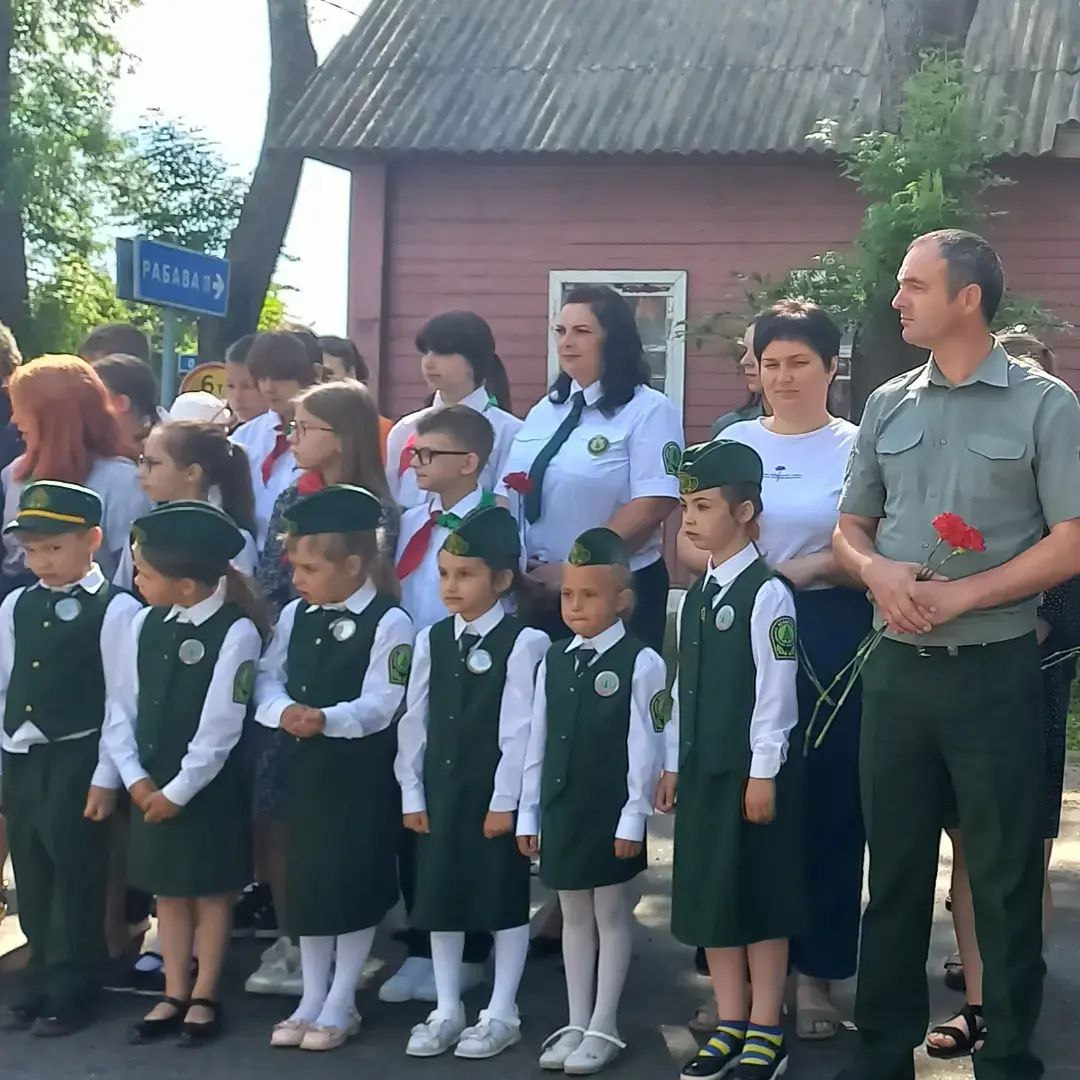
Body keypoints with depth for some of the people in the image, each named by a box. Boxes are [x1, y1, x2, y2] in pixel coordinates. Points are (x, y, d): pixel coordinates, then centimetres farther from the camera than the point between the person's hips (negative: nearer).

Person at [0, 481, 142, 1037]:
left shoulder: (115, 610, -9)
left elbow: (123, 700, -10)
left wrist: (106, 776, -12)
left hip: (76, 760, -6)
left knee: (75, 880, 2)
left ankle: (70, 991, 14)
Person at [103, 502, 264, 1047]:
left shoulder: (236, 632, -17)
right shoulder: (145, 623, 2)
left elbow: (219, 729, -18)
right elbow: (122, 710, 5)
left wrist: (178, 791, -15)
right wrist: (135, 778, -5)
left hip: (208, 790, -6)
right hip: (150, 786, 6)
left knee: (210, 892, 8)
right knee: (168, 892, 14)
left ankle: (204, 998, 19)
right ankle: (174, 996, 24)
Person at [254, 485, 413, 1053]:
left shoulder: (388, 623, -13)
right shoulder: (294, 616, 7)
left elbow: (380, 705, -18)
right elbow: (267, 678, 3)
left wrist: (326, 718, -33)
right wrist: (282, 710, -18)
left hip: (363, 772, -6)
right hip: (305, 767, 6)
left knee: (354, 882, 2)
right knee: (305, 880, 11)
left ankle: (341, 1004, 15)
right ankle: (311, 999, 24)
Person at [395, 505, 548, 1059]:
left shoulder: (522, 642, -11)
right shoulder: (431, 640, 6)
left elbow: (519, 728, -13)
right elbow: (414, 720, 7)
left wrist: (505, 800, -14)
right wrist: (412, 794, 4)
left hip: (495, 794, -5)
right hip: (439, 790, 6)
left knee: (505, 899, 4)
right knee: (439, 895, 11)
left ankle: (501, 1014, 16)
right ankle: (447, 1011, 23)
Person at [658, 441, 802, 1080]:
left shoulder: (767, 594, -12)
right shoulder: (697, 595, 12)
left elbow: (775, 691, -15)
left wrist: (763, 773, -16)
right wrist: (674, 763, 14)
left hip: (753, 769, -8)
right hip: (702, 765, 8)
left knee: (762, 899, 1)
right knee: (707, 895, 11)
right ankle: (730, 1026, 22)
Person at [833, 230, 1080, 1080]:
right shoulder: (888, 405, 9)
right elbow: (849, 529, 14)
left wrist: (961, 596, -16)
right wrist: (878, 572, -8)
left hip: (994, 670, -4)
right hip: (898, 668, 5)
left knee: (1006, 875, 4)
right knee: (895, 866, 12)